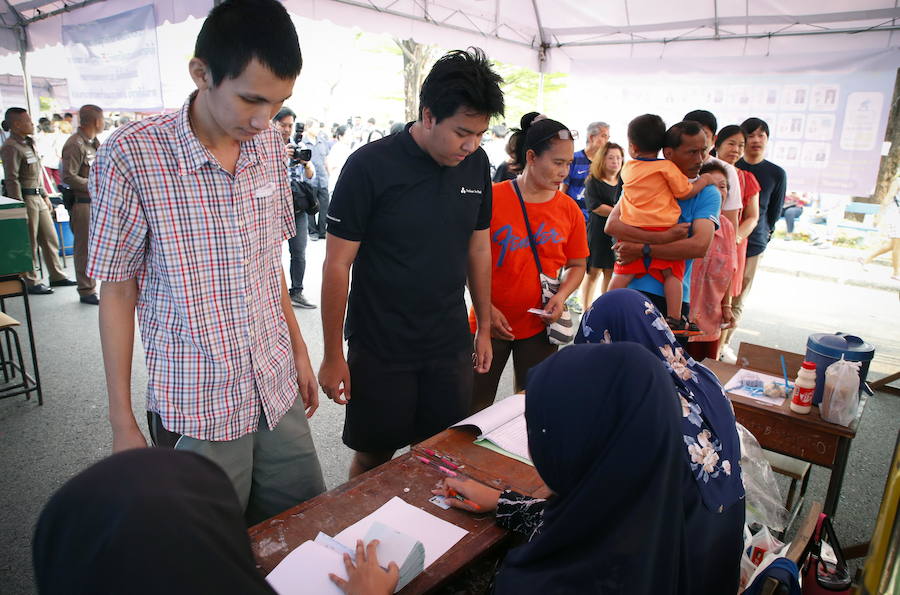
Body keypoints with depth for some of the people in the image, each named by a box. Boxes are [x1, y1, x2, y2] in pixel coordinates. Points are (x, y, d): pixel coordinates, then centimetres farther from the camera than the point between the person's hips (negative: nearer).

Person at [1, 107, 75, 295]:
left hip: (37, 197, 9)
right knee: (29, 244, 0)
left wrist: (45, 197, 20)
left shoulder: (29, 143, 14)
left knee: (50, 238, 13)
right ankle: (31, 282, 10)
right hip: (25, 198, -9)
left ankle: (57, 276, 24)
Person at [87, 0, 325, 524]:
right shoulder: (131, 156, -15)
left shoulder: (271, 147, 0)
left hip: (278, 390, 5)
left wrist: (300, 350, 13)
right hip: (197, 408, -4)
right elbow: (117, 290, -7)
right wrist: (123, 421, -5)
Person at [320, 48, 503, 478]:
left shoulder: (477, 165, 0)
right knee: (373, 459, 12)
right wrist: (333, 356, -9)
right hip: (380, 349, -4)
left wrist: (484, 328, 12)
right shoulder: (369, 166, -14)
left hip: (451, 345, 4)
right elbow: (337, 265, -11)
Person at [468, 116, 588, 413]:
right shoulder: (493, 198, -10)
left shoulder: (569, 209, 0)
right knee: (476, 406, 10)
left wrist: (562, 295, -8)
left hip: (540, 325, 3)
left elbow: (577, 265, 10)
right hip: (492, 323, -2)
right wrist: (486, 308, -12)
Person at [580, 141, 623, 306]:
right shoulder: (593, 181, 0)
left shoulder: (624, 182, 13)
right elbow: (595, 206, -11)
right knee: (593, 271, -1)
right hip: (597, 231, -4)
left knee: (611, 273, 5)